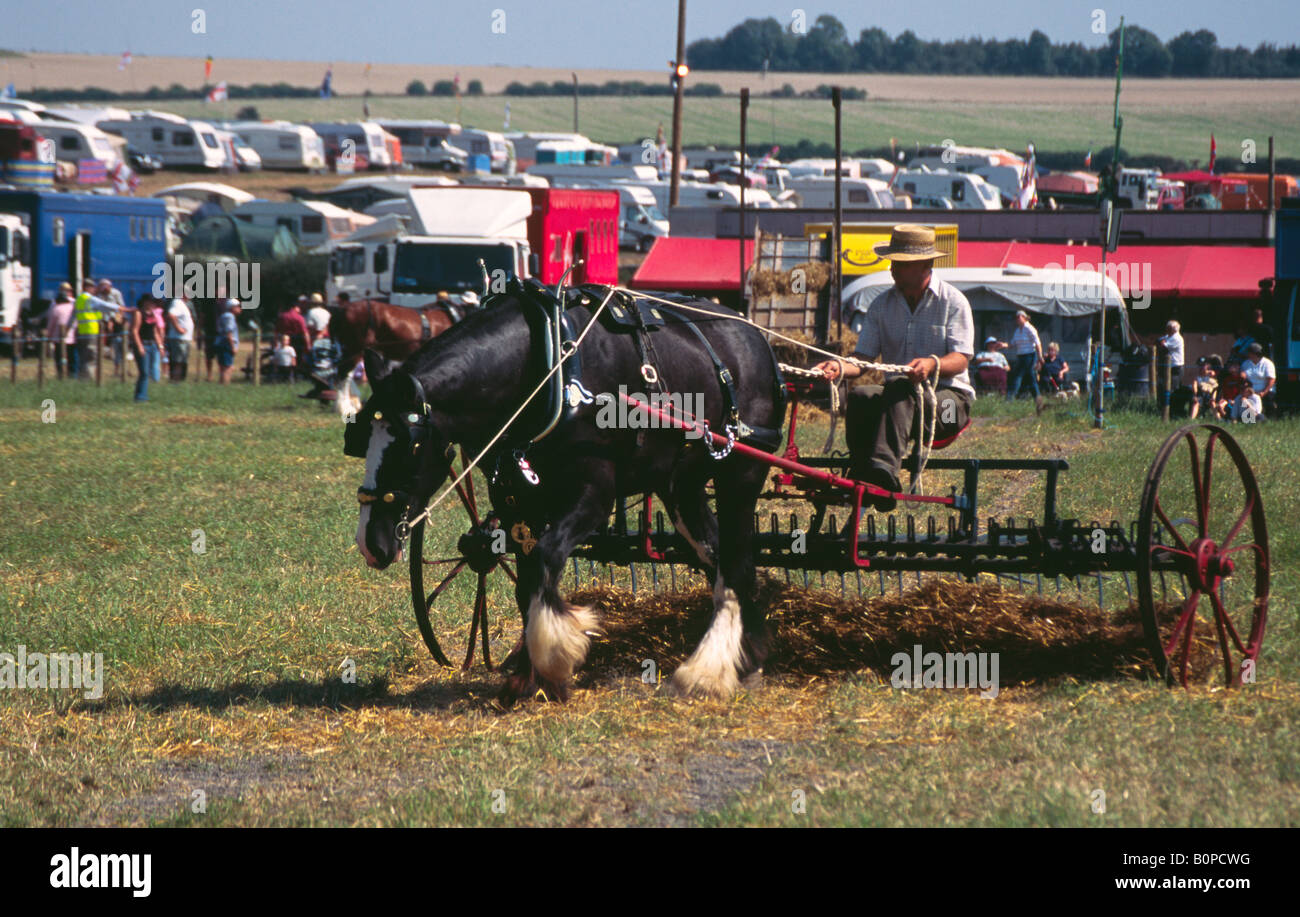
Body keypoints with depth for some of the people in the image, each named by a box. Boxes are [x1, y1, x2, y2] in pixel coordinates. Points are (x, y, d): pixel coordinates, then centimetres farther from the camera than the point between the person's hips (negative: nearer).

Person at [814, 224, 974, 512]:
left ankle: (884, 470, -58)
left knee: (898, 388, -37)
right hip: (901, 396, 4)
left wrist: (932, 364, -34)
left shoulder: (952, 301, 0)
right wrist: (840, 367, -20)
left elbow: (960, 359, -11)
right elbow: (863, 358, 4)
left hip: (949, 395, -4)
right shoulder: (882, 305, 12)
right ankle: (862, 478, -39)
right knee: (860, 397, -29)